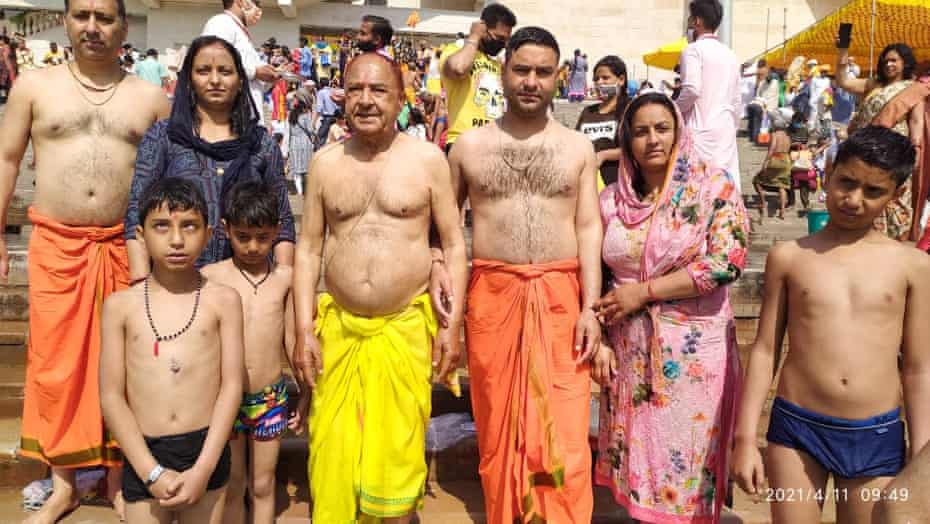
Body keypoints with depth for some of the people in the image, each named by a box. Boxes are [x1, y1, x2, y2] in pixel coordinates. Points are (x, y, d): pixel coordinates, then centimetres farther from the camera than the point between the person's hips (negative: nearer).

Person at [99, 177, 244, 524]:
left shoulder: (223, 300, -1)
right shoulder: (120, 305, 1)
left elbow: (232, 385, -4)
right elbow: (111, 396, -2)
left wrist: (203, 469, -10)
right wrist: (152, 471, -9)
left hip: (206, 449, 0)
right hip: (143, 456, 1)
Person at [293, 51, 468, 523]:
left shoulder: (427, 159, -1)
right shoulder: (325, 163, 5)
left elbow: (454, 245, 0)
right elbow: (308, 249, 6)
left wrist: (452, 325, -6)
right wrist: (304, 330, 0)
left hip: (406, 328, -2)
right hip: (338, 328, 2)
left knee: (397, 453, 6)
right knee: (332, 455, 8)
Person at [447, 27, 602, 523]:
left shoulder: (578, 148, 7)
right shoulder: (470, 146, 7)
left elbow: (588, 228, 2)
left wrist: (590, 307, -6)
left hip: (560, 298, 0)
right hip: (493, 295, 1)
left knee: (563, 433, -1)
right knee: (498, 424, 10)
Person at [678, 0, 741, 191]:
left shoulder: (693, 50, -5)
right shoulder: (729, 54, 17)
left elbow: (692, 89, -19)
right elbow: (736, 99, 19)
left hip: (700, 130, -7)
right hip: (726, 130, 7)